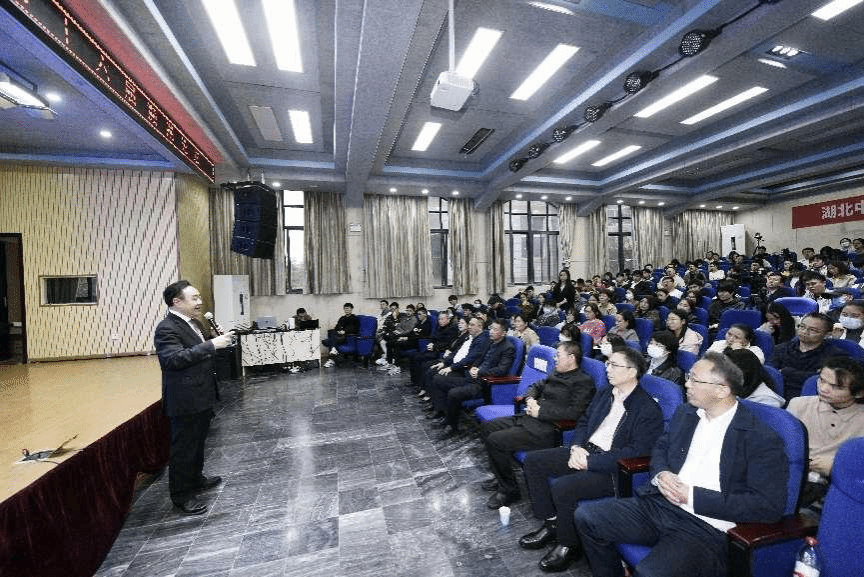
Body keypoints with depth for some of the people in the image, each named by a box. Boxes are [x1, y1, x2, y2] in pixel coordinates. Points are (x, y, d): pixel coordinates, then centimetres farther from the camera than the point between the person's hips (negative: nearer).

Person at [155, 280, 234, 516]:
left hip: (202, 397, 9)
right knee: (183, 449, 6)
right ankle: (181, 496, 21)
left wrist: (216, 340, 0)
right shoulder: (166, 328, -19)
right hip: (185, 401, -9)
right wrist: (211, 345, -34)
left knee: (198, 443, 24)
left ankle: (196, 479, 42)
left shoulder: (194, 323, 10)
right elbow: (175, 358, -31)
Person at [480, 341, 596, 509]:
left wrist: (540, 411, -16)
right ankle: (501, 477, 20)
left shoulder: (583, 382, -9)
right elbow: (535, 387, 27)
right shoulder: (556, 374, 17)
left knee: (496, 440, -20)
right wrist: (530, 400, 4)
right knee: (487, 427, 8)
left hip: (546, 429, -10)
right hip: (529, 418, 10)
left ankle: (509, 490, 1)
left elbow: (574, 413, -21)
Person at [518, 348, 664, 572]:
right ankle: (551, 523, 12)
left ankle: (568, 546, 1)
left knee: (562, 487, -28)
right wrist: (577, 447, -4)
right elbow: (583, 423, 17)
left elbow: (636, 452, -19)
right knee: (532, 460, -1)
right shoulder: (604, 394, 11)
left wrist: (590, 461, -21)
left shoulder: (649, 410, -12)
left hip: (611, 468, -8)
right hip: (584, 451, 8)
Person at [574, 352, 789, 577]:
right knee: (586, 516, -8)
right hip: (658, 504, 6)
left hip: (705, 526, -6)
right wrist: (661, 474, -2)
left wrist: (693, 496, -15)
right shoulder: (685, 413, 10)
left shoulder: (763, 439, -8)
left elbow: (770, 506, -13)